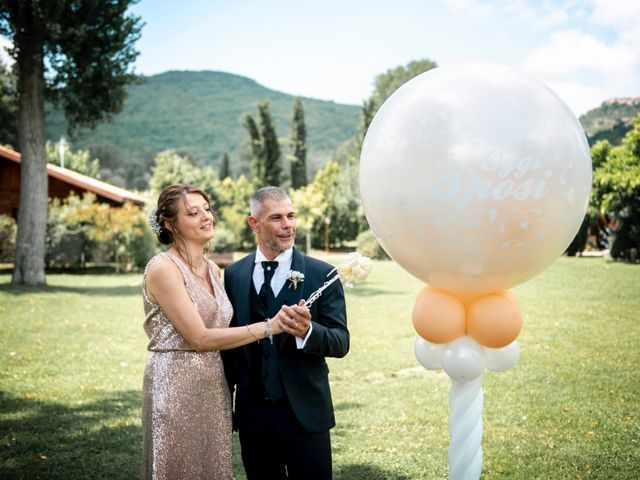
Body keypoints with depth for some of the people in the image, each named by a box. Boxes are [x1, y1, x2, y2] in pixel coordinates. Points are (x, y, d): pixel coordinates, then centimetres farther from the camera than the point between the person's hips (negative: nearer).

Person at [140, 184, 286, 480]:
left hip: (214, 387, 7)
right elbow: (200, 338, -19)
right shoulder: (163, 268, -13)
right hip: (176, 388, -7)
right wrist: (269, 326, -19)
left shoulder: (212, 269, 10)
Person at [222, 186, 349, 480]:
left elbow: (341, 342, -8)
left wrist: (308, 331, -29)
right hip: (252, 413, 3)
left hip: (305, 413, -2)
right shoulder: (233, 275, 4)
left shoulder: (321, 274, -5)